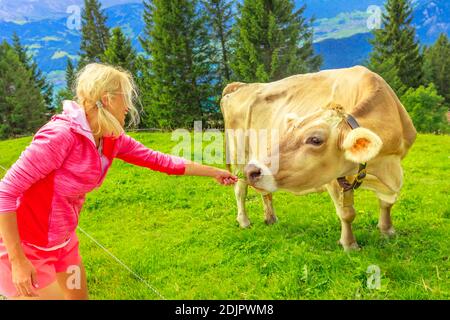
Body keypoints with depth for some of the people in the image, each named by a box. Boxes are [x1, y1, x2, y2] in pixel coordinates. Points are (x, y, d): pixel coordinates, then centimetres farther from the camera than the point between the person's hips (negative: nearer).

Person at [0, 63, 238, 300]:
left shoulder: (111, 138, -4)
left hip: (62, 243, 8)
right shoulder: (61, 134, -29)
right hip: (26, 246, -8)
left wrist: (214, 172, 11)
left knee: (79, 295, 19)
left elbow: (158, 160, 5)